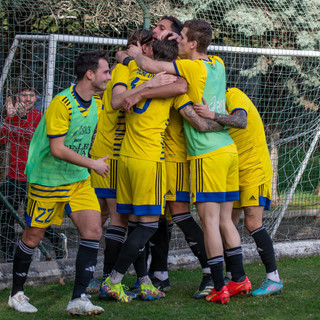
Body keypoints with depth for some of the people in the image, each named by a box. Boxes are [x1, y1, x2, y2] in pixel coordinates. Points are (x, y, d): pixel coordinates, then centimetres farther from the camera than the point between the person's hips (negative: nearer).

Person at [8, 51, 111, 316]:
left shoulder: (95, 104, 4)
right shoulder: (61, 104, -21)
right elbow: (57, 149, -24)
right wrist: (93, 164, -20)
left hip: (79, 179, 7)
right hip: (47, 180, -6)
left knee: (93, 231, -10)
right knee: (33, 236, 3)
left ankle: (78, 299, -9)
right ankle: (17, 294, 22)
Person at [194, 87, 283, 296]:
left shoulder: (234, 95, -14)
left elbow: (241, 122, -34)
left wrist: (212, 116, -48)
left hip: (254, 169, -8)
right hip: (234, 173, 8)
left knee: (253, 223, -15)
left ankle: (274, 279, -11)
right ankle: (231, 277, 13)